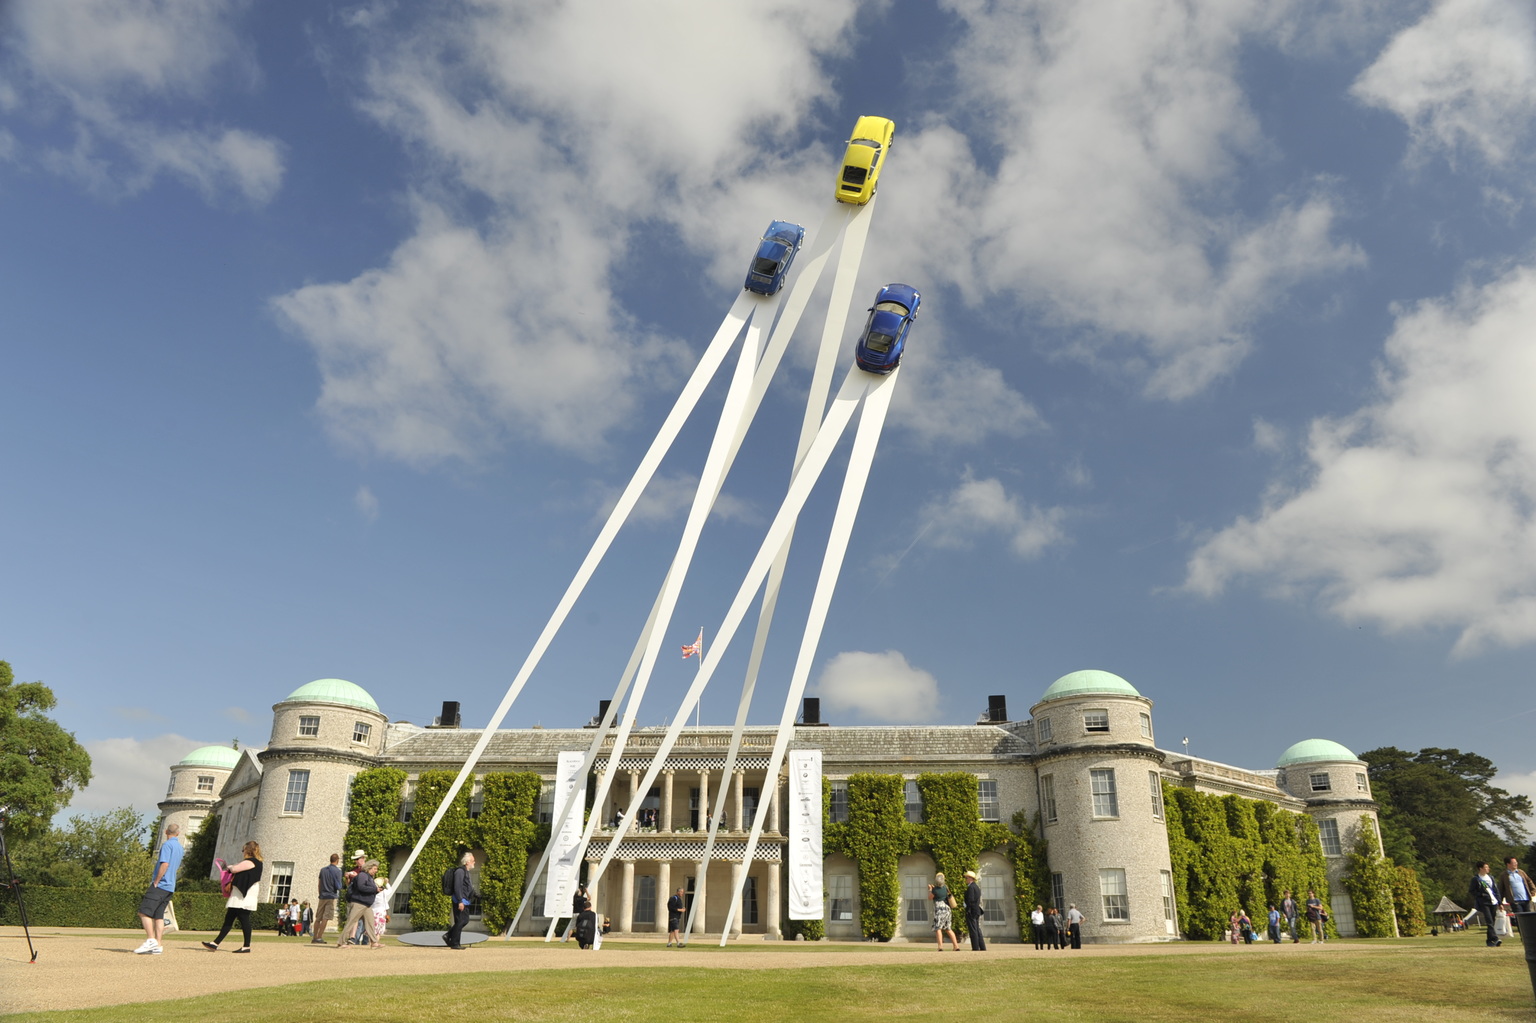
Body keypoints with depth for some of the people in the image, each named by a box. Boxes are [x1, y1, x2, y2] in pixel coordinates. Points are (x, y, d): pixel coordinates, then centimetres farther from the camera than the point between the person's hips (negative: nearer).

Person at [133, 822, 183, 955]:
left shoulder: (167, 844, -8)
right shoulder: (180, 847, 20)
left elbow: (165, 864, -19)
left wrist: (156, 882, -14)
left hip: (160, 885, -9)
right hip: (170, 887, 9)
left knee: (144, 911, -8)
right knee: (158, 915, 8)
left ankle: (151, 940, -14)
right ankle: (158, 946, 4)